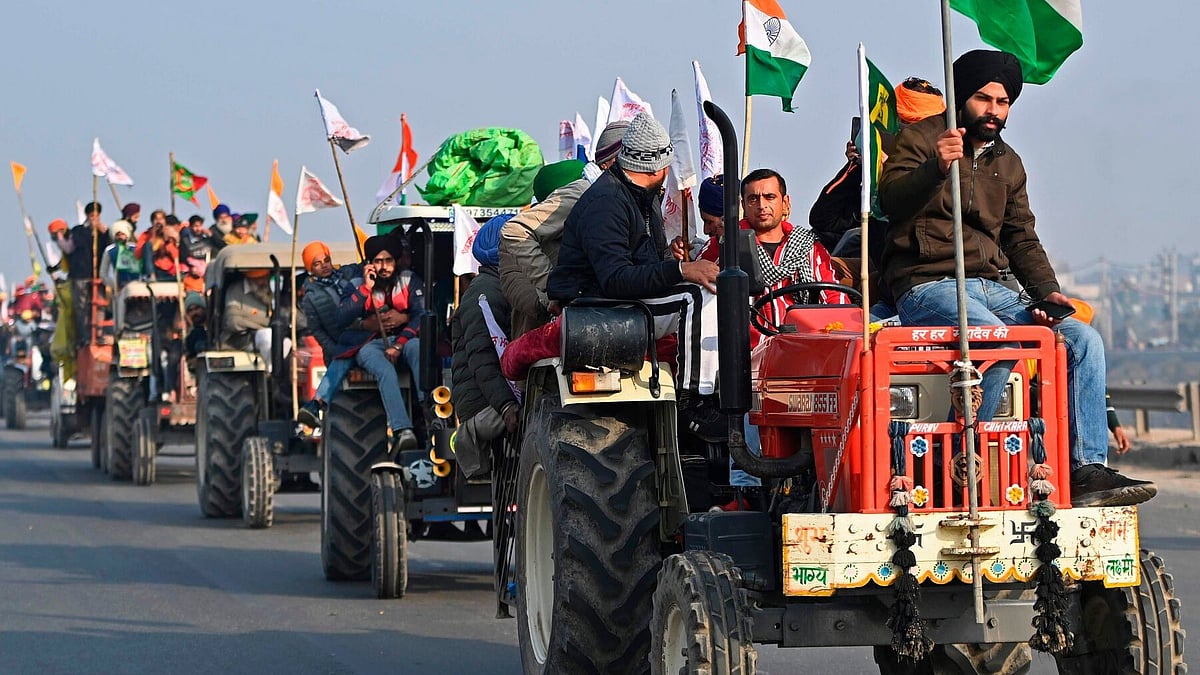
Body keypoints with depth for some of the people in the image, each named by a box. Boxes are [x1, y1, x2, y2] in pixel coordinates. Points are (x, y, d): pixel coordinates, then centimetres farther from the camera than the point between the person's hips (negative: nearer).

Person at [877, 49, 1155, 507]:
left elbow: (1021, 238, 22)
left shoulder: (1008, 163, 23)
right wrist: (936, 168, -34)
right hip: (927, 286, -7)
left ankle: (1088, 472, -15)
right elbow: (891, 200, -14)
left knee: (1084, 340, -10)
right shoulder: (922, 138, 2)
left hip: (988, 288, 7)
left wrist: (1047, 291, 3)